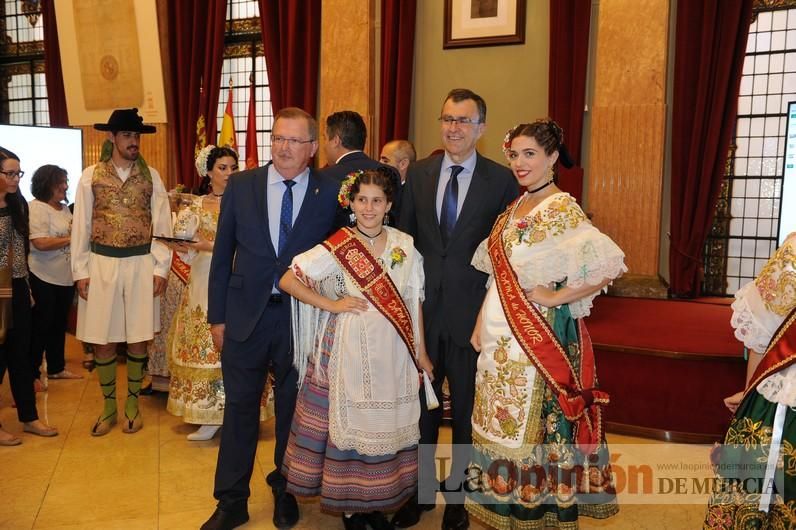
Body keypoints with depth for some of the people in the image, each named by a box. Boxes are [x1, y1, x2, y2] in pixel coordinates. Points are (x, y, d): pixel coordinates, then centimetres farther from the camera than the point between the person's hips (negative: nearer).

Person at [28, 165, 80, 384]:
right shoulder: (37, 207, -13)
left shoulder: (65, 208, 12)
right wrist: (71, 239, -16)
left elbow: (72, 234, 21)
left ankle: (56, 368, 28)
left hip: (65, 278, 8)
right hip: (43, 278, -8)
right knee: (41, 327, 1)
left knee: (59, 325, 16)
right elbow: (41, 243, -24)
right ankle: (32, 373, 12)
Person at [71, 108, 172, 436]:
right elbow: (81, 226, 2)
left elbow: (162, 224, 2)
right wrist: (80, 271, -1)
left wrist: (161, 269, -3)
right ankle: (108, 407, 23)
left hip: (142, 265, 0)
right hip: (101, 264, 0)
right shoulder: (91, 176, 2)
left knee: (138, 338, 7)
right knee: (102, 340, 6)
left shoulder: (151, 176, 3)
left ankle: (132, 404, 24)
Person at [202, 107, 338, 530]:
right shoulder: (241, 186, 0)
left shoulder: (330, 192, -4)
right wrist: (217, 316, 2)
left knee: (292, 407, 14)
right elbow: (222, 254, 3)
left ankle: (285, 490, 36)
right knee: (240, 407, 10)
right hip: (246, 315, 1)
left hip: (303, 317, 0)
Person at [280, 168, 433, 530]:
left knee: (385, 427, 11)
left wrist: (421, 351, 9)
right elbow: (287, 281, -6)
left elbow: (413, 303, 8)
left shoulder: (404, 245, 3)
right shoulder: (336, 247, -6)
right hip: (348, 352, -3)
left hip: (392, 354, 3)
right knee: (347, 423, 4)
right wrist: (332, 305, -10)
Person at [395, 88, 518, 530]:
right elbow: (404, 238, 8)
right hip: (423, 309, 3)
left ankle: (457, 494, 31)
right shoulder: (418, 174, 5)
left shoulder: (501, 179, -4)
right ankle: (421, 489, 33)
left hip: (471, 311, -2)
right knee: (422, 405, 14)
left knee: (466, 409, 11)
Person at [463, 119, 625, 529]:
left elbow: (612, 264, -22)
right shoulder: (512, 209, 11)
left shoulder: (562, 210, -12)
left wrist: (557, 297, -17)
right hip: (499, 340, 8)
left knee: (532, 428, 2)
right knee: (502, 425, 15)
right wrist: (480, 325, 10)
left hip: (538, 338, -7)